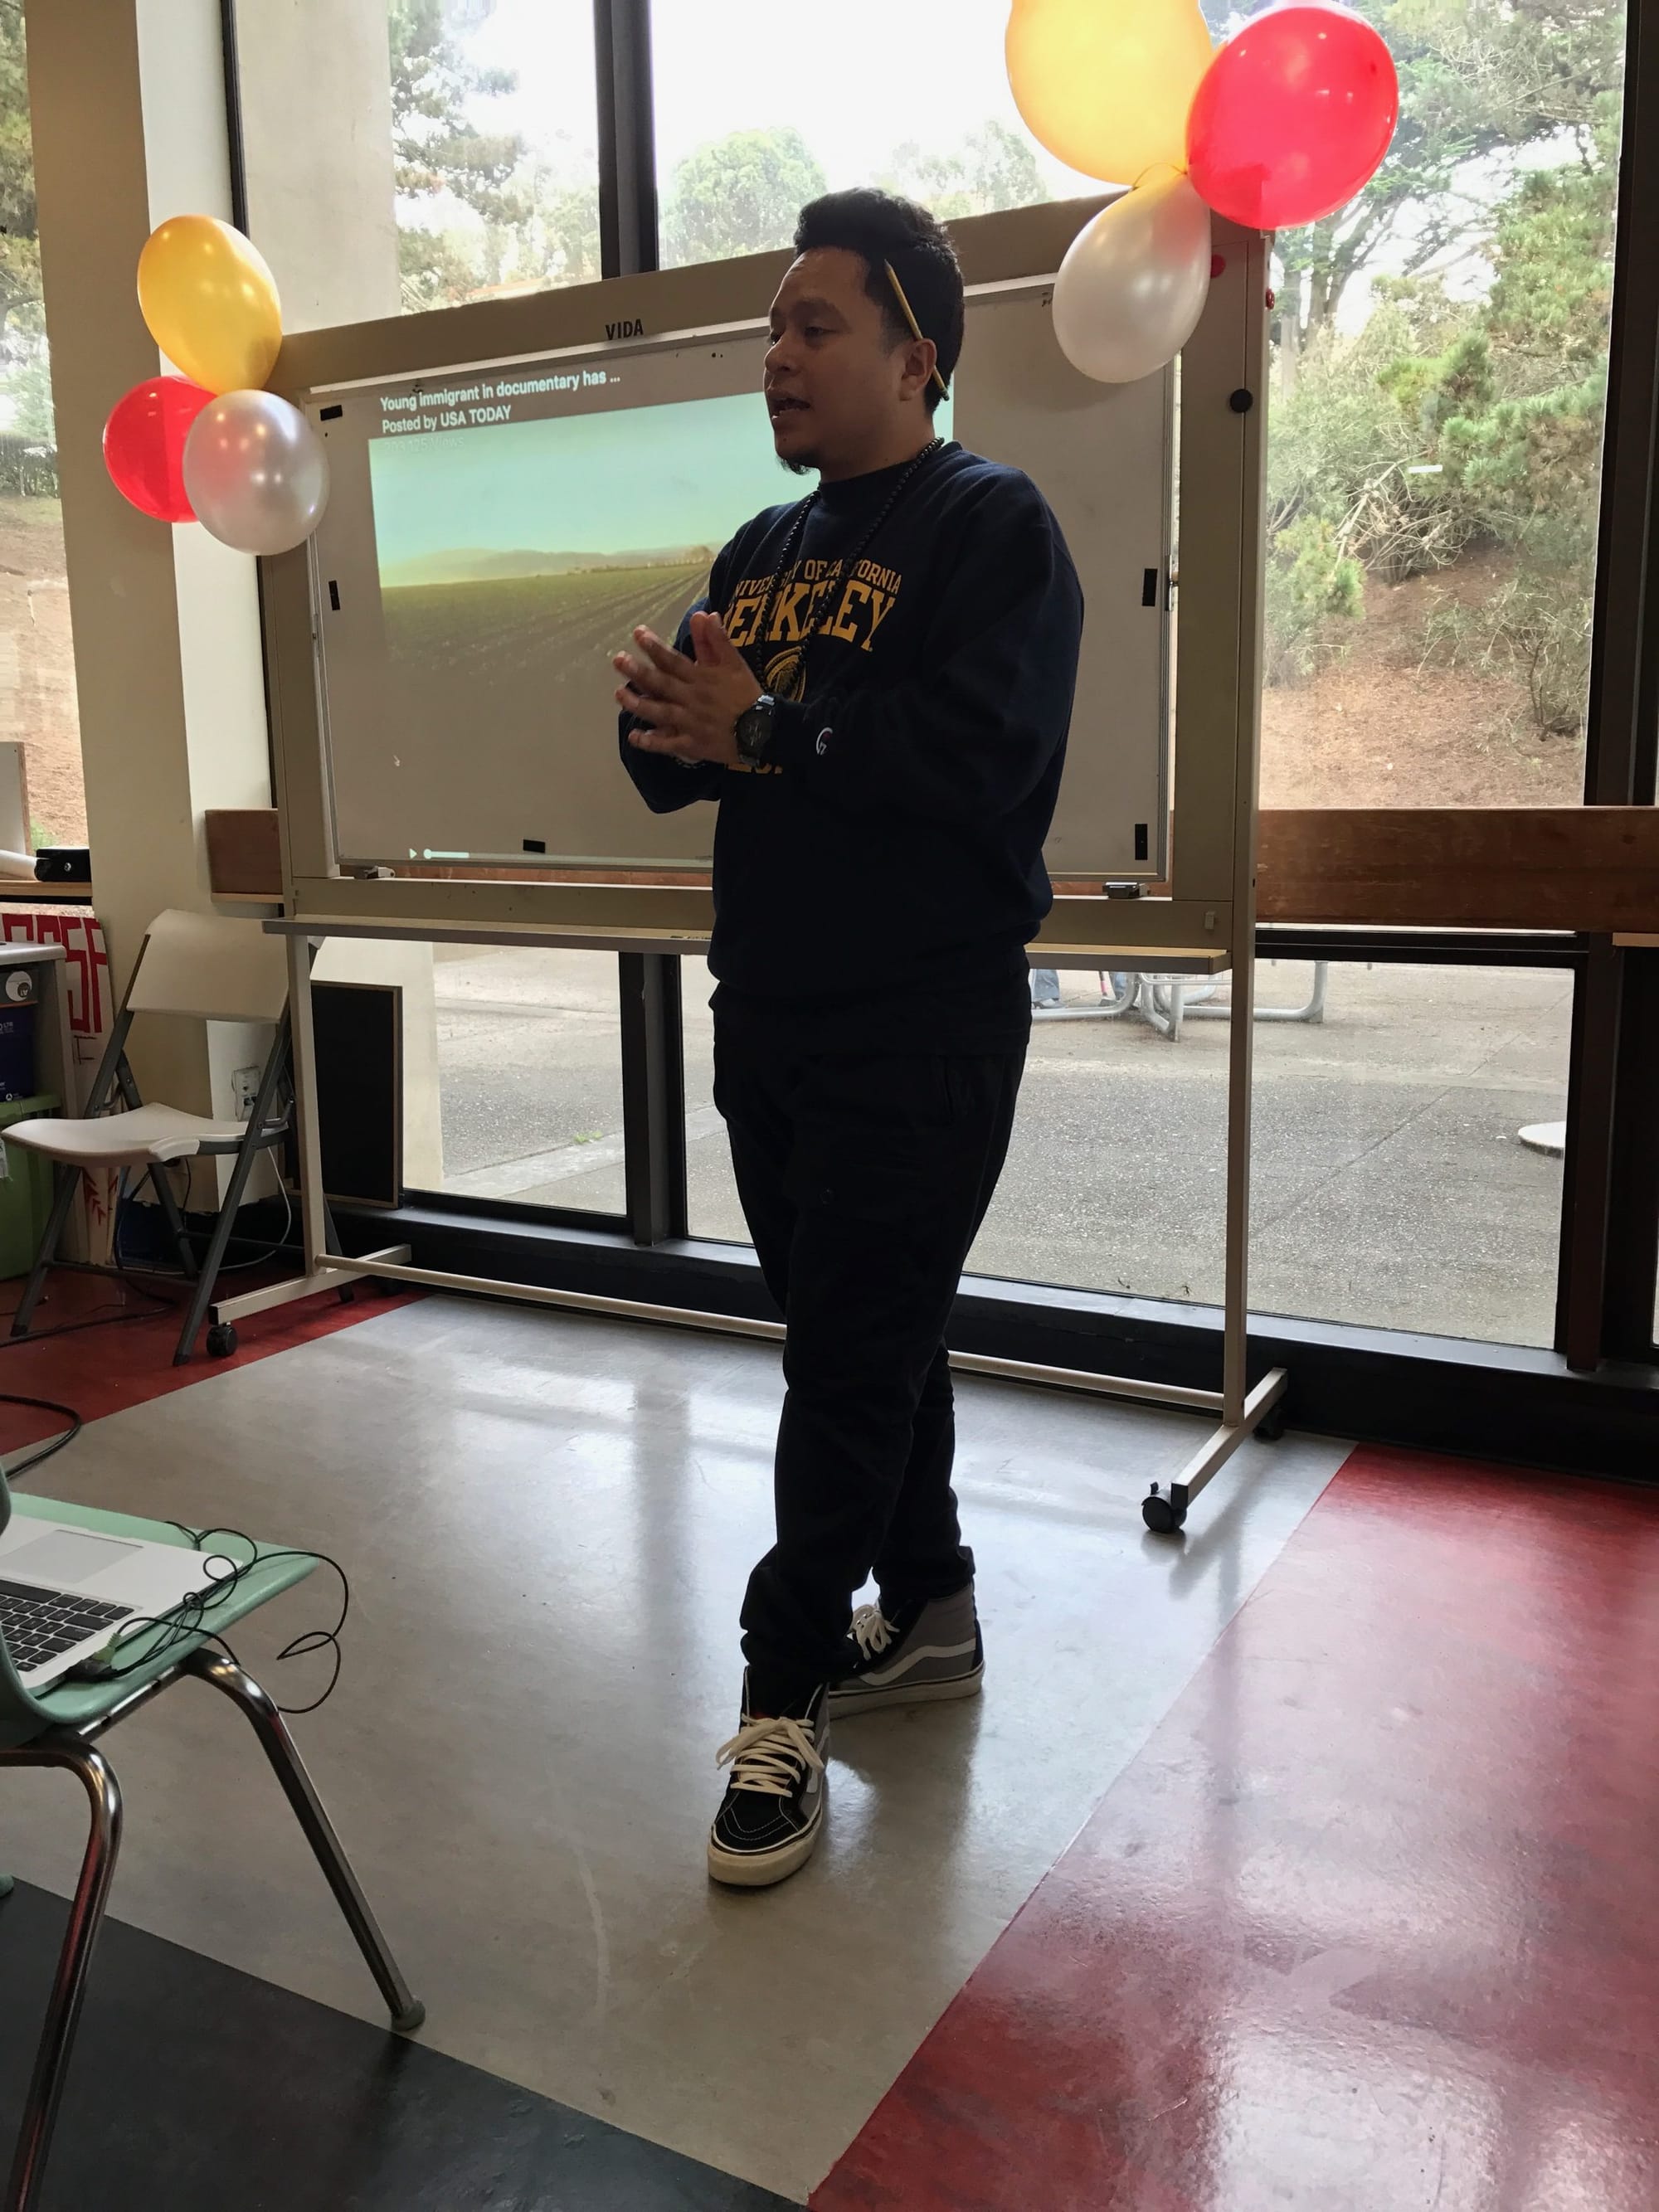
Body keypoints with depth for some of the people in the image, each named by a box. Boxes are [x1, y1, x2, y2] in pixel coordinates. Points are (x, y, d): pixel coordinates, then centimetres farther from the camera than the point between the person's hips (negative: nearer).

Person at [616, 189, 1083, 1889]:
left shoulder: (989, 525, -7)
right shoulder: (764, 551, 16)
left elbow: (981, 752, -23)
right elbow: (683, 760, 12)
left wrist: (760, 728, -18)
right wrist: (663, 722, -10)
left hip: (921, 1031, -7)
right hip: (768, 1017, 8)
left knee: (850, 1361, -3)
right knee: (866, 1338, 15)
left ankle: (788, 1688, 10)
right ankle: (928, 1615, 32)